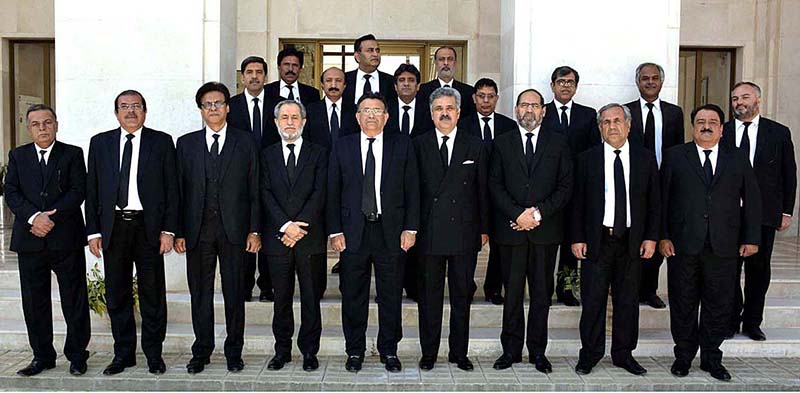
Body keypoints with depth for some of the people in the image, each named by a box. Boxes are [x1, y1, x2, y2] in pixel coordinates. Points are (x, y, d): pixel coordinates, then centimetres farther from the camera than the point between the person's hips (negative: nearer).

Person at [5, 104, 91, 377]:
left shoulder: (72, 154, 4)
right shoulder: (17, 156, 12)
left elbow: (78, 191, -5)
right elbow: (11, 192, 2)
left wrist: (51, 217, -14)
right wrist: (33, 217, -13)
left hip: (66, 238, -2)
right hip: (29, 239, 3)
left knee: (74, 300, 3)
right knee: (34, 302, 8)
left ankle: (77, 355, 14)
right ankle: (42, 356, 21)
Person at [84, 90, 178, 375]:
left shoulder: (162, 142, 2)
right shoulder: (100, 143, 9)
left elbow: (171, 188, 0)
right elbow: (92, 190, 8)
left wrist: (168, 229, -7)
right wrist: (93, 231, 1)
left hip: (149, 227, -2)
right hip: (113, 227, 3)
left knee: (152, 293, 5)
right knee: (117, 295, 9)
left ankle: (154, 354, 18)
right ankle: (123, 354, 23)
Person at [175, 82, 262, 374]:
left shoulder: (245, 142, 5)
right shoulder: (186, 144, 9)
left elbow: (254, 189, 3)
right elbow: (179, 190, 7)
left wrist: (255, 230, -3)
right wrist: (178, 232, 0)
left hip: (233, 229, -1)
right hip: (197, 230, 2)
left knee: (234, 292, 6)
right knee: (200, 292, 9)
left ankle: (234, 351, 20)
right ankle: (201, 352, 23)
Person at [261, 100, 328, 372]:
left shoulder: (318, 154, 6)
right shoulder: (267, 155, 10)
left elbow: (319, 194, -4)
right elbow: (266, 194, 1)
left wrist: (300, 226, -13)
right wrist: (285, 225, -12)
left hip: (310, 238, -1)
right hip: (277, 238, 1)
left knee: (311, 298, 4)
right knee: (281, 298, 9)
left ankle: (309, 351, 15)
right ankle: (282, 350, 20)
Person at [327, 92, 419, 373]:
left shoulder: (402, 145, 5)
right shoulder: (343, 146, 6)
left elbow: (412, 190, 3)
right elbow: (332, 192, 4)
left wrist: (410, 228, -4)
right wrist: (335, 231, -2)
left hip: (391, 231, 0)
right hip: (353, 231, 1)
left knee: (391, 295, 8)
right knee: (353, 296, 8)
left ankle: (389, 351, 24)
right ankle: (355, 351, 24)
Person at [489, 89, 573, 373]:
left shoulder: (558, 144, 7)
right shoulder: (502, 143, 8)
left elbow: (566, 186, 2)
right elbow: (495, 185, 2)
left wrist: (538, 213, -10)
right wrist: (517, 214, -11)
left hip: (546, 229, 0)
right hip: (511, 227, 0)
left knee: (542, 291, 6)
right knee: (512, 291, 4)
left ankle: (538, 351, 17)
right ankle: (511, 349, 15)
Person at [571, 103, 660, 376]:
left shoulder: (646, 158, 5)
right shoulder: (587, 159, 2)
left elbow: (654, 202, 7)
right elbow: (577, 203, 1)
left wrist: (651, 237, -1)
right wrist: (577, 238, -5)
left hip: (632, 242, 2)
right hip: (596, 240, -1)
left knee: (628, 300, 10)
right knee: (593, 300, 4)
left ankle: (624, 354, 25)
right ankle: (590, 354, 18)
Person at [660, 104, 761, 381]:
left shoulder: (738, 160, 10)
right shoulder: (675, 157, 4)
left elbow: (752, 200, 10)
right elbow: (662, 199, 0)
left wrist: (751, 238, 4)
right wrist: (663, 236, -6)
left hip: (723, 246, 2)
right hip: (683, 244, -1)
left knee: (719, 305, 8)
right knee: (683, 304, 7)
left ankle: (711, 357, 23)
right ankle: (684, 355, 22)